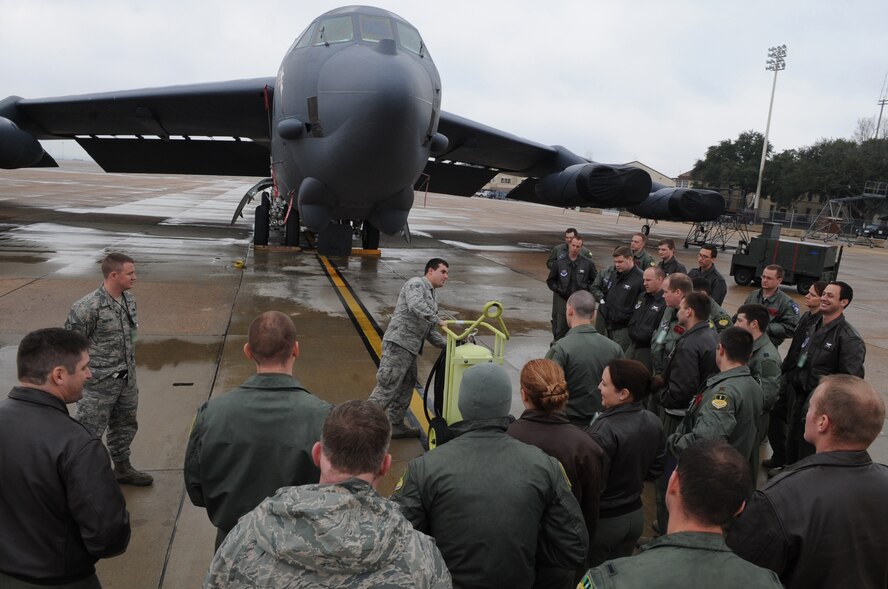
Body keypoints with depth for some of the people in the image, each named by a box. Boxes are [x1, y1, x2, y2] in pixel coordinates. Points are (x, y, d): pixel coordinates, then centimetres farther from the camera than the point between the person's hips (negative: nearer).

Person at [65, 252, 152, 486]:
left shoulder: (129, 299, 1)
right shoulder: (87, 307, -22)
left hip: (126, 380, 8)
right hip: (99, 384, -7)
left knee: (125, 425, 21)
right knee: (89, 432, 3)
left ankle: (122, 469, 39)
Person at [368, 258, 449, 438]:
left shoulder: (432, 297, 23)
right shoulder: (416, 284, -5)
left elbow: (430, 332, 22)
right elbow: (416, 306, -27)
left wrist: (447, 345, 9)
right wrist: (437, 320, -21)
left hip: (410, 348, 10)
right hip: (398, 343, -10)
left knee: (406, 386, 16)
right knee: (387, 386, -10)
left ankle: (396, 425, 25)